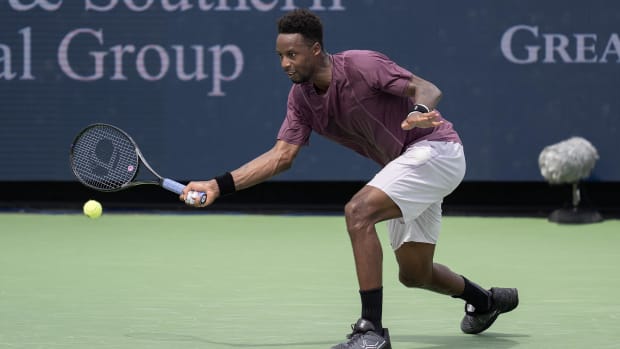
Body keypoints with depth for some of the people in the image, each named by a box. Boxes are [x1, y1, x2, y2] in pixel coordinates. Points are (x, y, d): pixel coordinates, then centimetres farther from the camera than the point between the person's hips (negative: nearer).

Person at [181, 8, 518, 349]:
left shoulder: (361, 65, -21)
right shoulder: (301, 97, 0)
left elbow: (428, 89, -24)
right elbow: (281, 155, -2)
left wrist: (419, 112, -48)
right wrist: (218, 186, -10)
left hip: (435, 148, -9)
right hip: (405, 164, 9)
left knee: (358, 211, -27)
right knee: (413, 274, 16)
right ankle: (484, 301, 47)